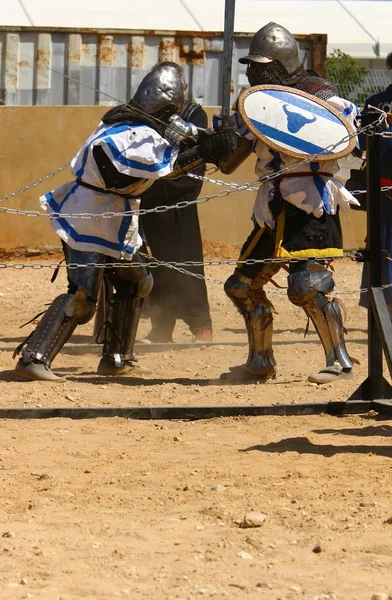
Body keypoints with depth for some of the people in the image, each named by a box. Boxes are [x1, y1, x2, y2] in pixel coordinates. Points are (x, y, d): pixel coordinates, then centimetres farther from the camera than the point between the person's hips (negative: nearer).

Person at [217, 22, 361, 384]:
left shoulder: (315, 92, -3)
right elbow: (227, 163, 16)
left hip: (311, 203, -8)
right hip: (273, 208, 8)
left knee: (307, 286, -19)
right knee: (243, 284, 10)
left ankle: (340, 361, -10)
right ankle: (260, 363, 23)